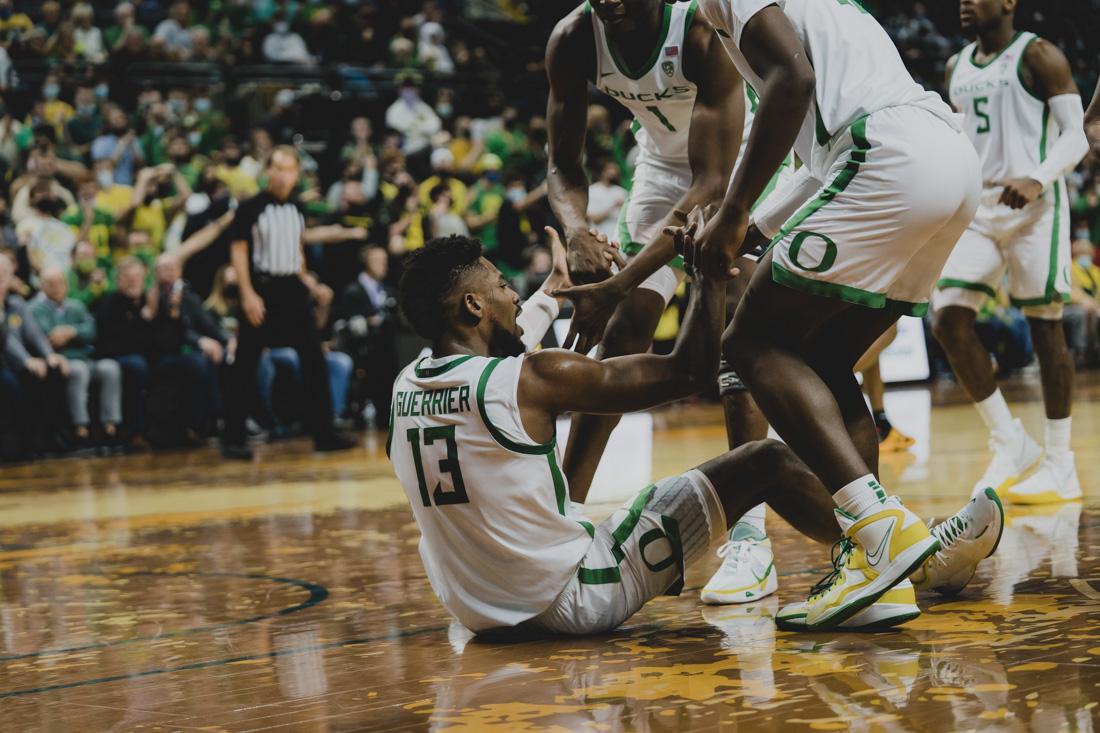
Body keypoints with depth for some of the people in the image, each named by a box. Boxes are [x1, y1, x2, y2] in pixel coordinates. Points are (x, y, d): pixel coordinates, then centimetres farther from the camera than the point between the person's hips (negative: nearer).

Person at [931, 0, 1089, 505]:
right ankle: (1010, 444, 4)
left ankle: (1060, 469, 4)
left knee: (1045, 328, -3)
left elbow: (1075, 135, -12)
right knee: (948, 319, -7)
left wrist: (1038, 180, -29)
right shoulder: (957, 67, 14)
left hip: (1035, 208, -6)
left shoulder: (1038, 57, -6)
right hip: (979, 208, 7)